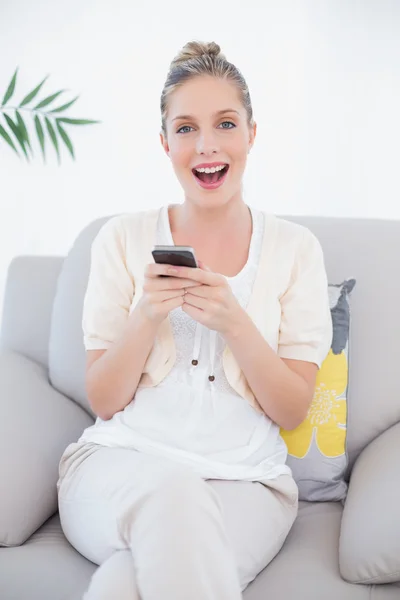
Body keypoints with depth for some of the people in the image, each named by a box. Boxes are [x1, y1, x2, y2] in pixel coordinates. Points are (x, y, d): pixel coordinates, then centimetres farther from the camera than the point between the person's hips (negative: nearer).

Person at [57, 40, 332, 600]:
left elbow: (293, 412, 1)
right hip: (118, 466, 2)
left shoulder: (295, 247, 5)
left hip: (245, 483, -1)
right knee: (171, 486, -35)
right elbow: (103, 401, 3)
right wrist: (146, 314, -15)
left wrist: (235, 323, -16)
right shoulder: (123, 238, 5)